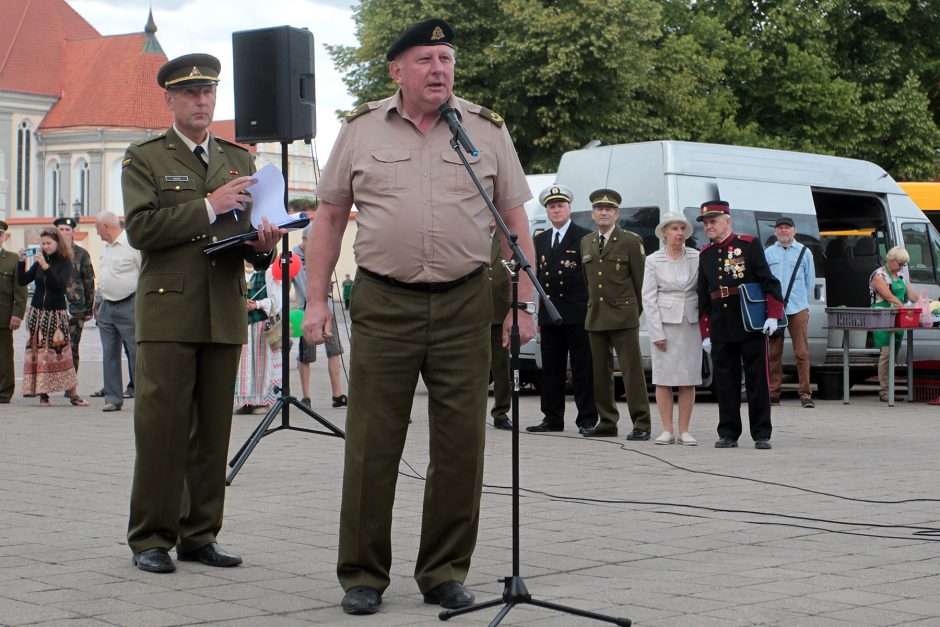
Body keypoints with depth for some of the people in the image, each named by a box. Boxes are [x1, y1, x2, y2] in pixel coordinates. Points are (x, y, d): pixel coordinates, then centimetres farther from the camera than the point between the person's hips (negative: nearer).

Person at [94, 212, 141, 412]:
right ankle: (113, 398, 11)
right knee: (109, 354, 7)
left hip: (128, 306, -8)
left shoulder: (132, 244, -10)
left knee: (136, 353, -6)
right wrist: (99, 303, 19)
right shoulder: (106, 248, 16)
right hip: (106, 307, 8)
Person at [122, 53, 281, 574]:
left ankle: (200, 535, 13)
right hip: (167, 314, -4)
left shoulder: (239, 160, 19)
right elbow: (139, 228, -9)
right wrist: (208, 207, -13)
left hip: (226, 313, 4)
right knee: (161, 428, -5)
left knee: (214, 430, 5)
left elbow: (250, 230, 18)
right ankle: (150, 539, 3)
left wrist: (262, 245, -6)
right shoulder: (144, 159, 5)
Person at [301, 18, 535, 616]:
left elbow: (515, 219, 8)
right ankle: (363, 576, 10)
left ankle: (446, 572, 16)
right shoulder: (361, 130, 6)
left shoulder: (487, 130, 7)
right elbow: (330, 216, 9)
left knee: (460, 444, 3)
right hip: (383, 304, -1)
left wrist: (524, 300, 0)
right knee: (371, 445, -1)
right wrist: (317, 299, 3)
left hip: (465, 304, 1)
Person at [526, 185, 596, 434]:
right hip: (549, 313, 5)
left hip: (578, 313, -5)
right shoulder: (539, 240, 17)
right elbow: (537, 274, 18)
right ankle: (552, 418, 14)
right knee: (551, 368, 8)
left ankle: (587, 419, 2)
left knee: (583, 368, -2)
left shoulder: (585, 237, 0)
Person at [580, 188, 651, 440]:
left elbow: (641, 279, 0)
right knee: (600, 372, 7)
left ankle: (641, 425, -6)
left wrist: (637, 310, 1)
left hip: (623, 317, -5)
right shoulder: (586, 243, 15)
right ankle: (607, 423, 15)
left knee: (632, 370, -7)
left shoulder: (631, 241, -1)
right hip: (595, 317, 5)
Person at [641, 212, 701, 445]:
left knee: (689, 379, 1)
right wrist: (657, 333, -8)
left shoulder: (696, 258, 5)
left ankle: (684, 431, 7)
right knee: (663, 378, -1)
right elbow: (648, 298, -1)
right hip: (664, 323, -2)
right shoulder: (653, 260, 1)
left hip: (691, 324, 2)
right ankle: (667, 430, 6)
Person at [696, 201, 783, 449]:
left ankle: (761, 434, 4)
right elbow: (702, 296, 13)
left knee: (757, 379, -1)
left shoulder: (749, 245, 0)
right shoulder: (705, 254, 12)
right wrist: (705, 333, 9)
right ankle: (728, 434, 11)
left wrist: (773, 315, -12)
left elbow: (768, 281, -4)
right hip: (720, 329, 4)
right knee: (725, 382, 5)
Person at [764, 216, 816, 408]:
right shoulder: (768, 253, 9)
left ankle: (805, 393, -2)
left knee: (802, 352, -5)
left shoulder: (804, 252, 10)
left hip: (798, 309, 0)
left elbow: (810, 281, 16)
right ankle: (773, 392, 7)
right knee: (773, 352, 2)